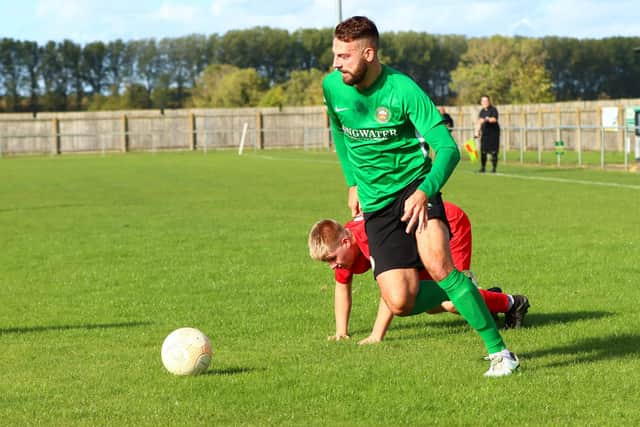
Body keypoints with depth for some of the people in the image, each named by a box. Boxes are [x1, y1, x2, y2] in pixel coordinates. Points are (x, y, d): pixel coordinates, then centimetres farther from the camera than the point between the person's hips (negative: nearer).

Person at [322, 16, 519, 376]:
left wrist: (424, 192, -33)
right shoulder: (333, 87, -2)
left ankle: (499, 351, -15)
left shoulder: (403, 90, -17)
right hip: (375, 203, 4)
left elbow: (448, 149, -19)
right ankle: (460, 295, 23)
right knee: (401, 303, -11)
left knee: (438, 265, -29)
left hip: (414, 186, -4)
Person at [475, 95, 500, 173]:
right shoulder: (481, 112, 15)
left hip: (493, 133, -5)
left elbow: (494, 119, -19)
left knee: (494, 151, -6)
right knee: (483, 151, 0)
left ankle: (494, 168, -1)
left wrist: (486, 120, -34)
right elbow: (479, 123, 18)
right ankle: (483, 167, 9)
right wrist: (477, 132, 6)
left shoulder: (493, 110, -4)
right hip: (484, 134, 5)